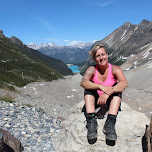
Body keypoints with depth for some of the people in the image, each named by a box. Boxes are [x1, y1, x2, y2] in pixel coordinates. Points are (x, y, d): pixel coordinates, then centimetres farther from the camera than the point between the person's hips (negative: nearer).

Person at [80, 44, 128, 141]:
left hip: (111, 101, 0)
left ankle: (110, 123, -37)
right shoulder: (92, 69, -8)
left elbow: (124, 83, -29)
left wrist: (107, 93, -42)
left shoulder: (115, 69, -10)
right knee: (89, 85, -23)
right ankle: (91, 121, -33)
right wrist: (101, 87, -42)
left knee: (116, 87, -25)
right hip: (95, 101, 1)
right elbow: (83, 82, -28)